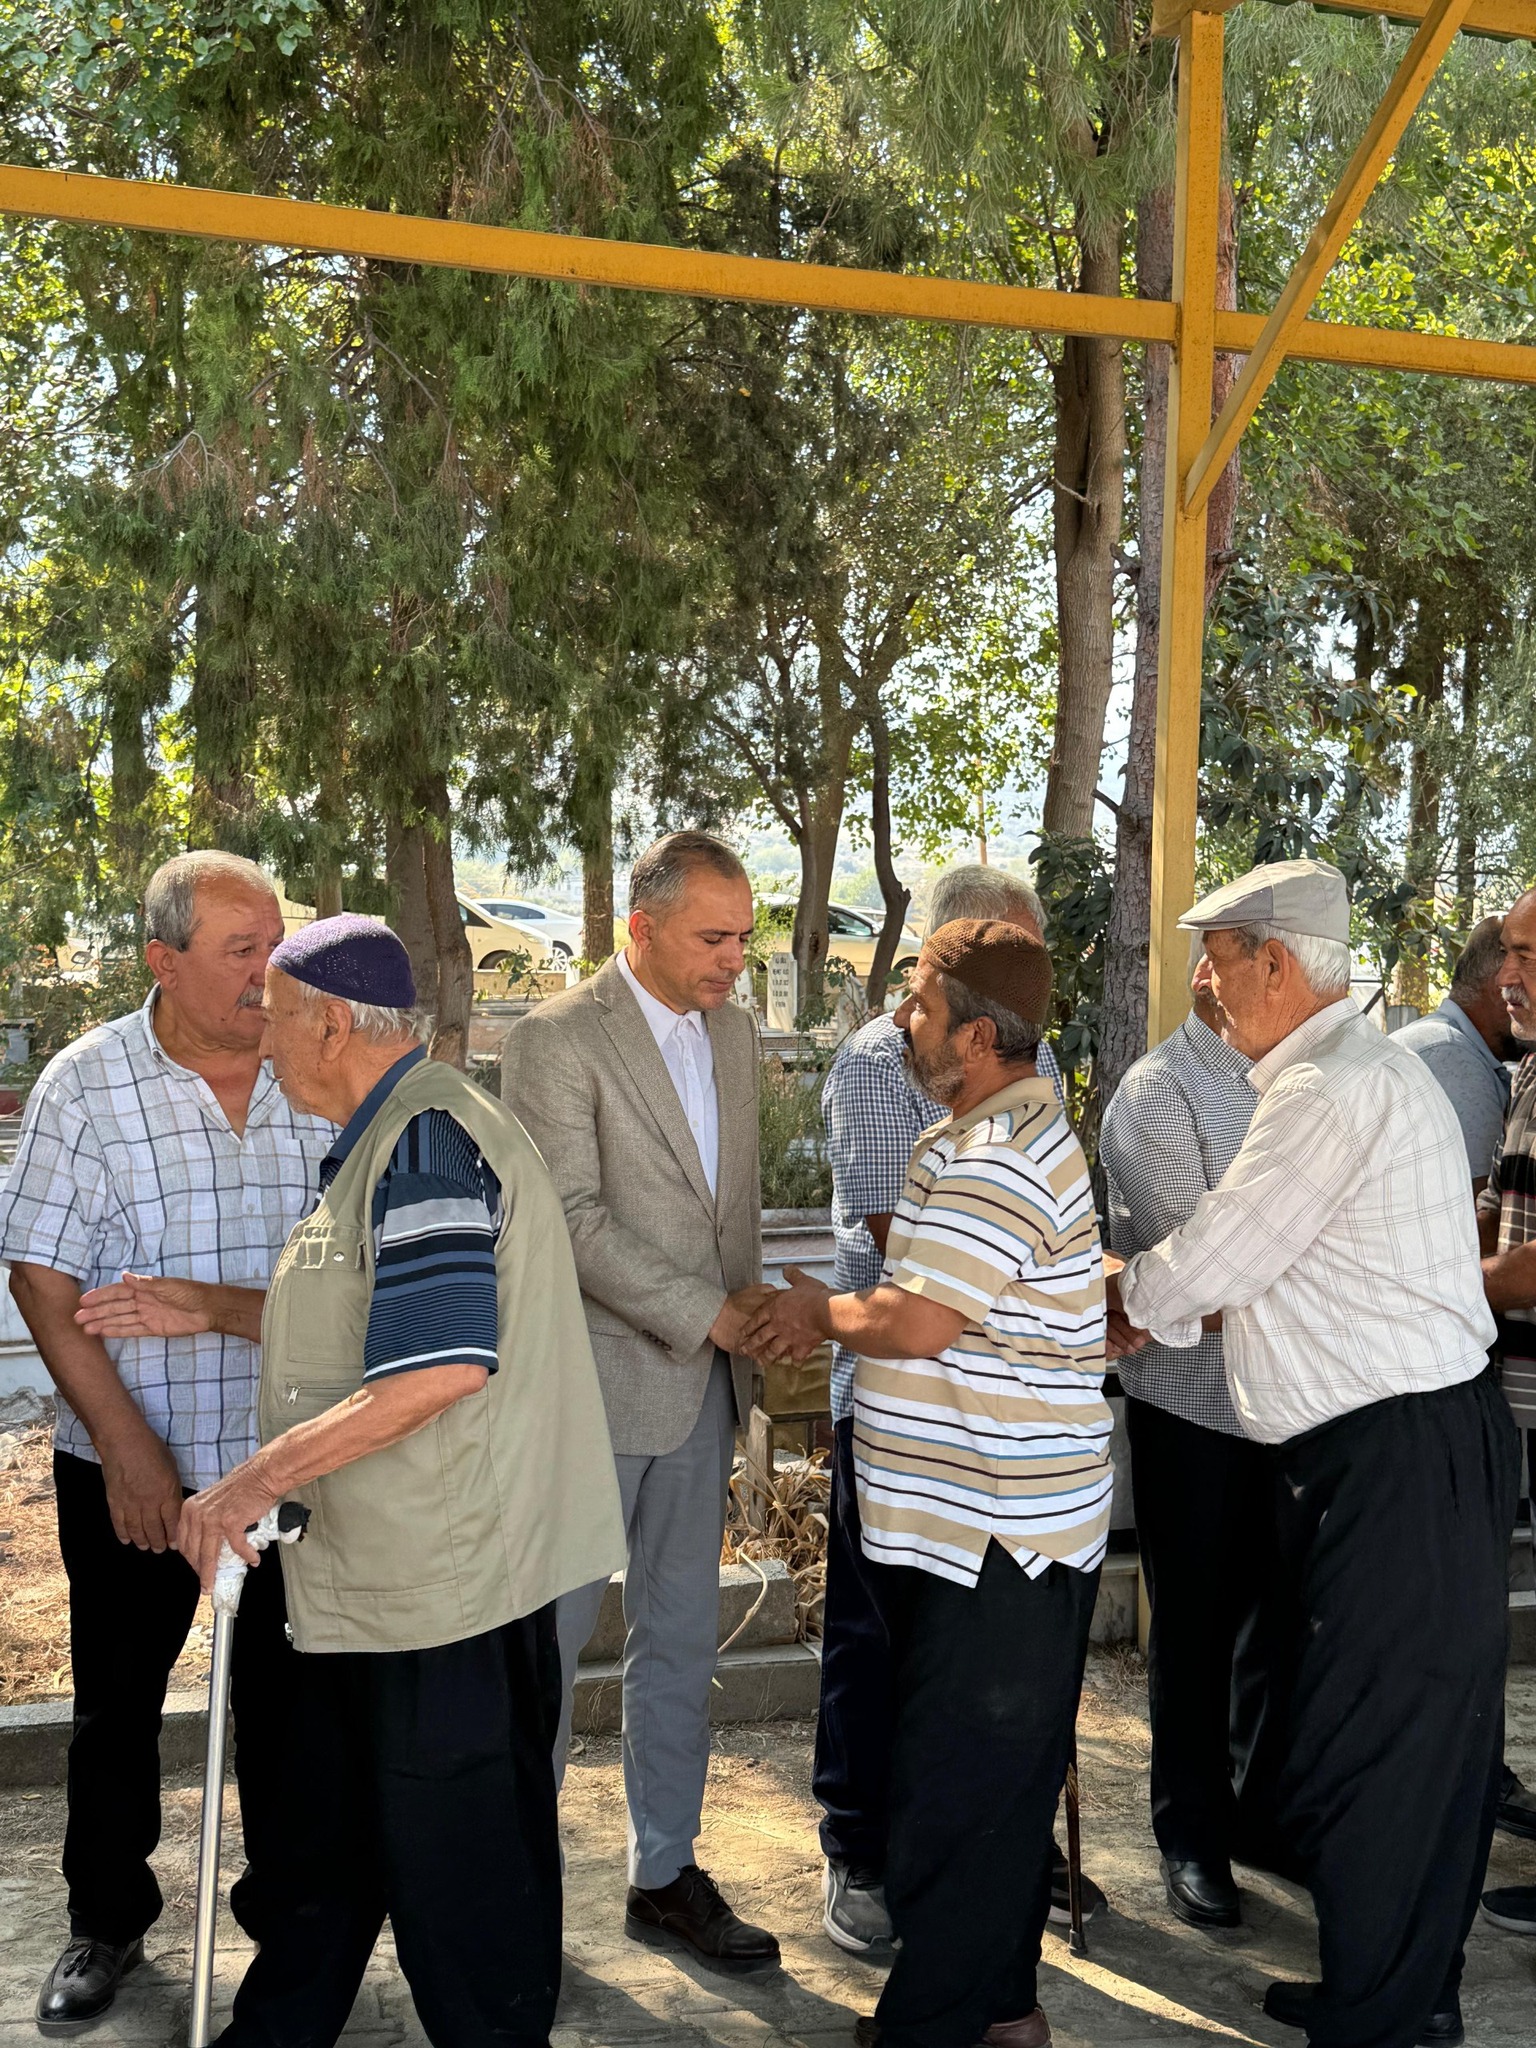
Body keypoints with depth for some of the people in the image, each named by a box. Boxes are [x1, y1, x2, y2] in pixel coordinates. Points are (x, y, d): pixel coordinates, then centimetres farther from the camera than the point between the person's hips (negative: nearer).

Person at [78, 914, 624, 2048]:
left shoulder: (430, 1137, -21)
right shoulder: (388, 1136, 14)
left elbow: (443, 1361, -30)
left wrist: (258, 1479, -24)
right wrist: (210, 1308, 17)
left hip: (445, 1573, -11)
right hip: (372, 1563, 11)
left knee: (457, 1864, 6)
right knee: (320, 1836, 23)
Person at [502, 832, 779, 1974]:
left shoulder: (735, 1033, 10)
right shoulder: (558, 1041, -13)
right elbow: (573, 1219, -18)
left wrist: (746, 1312, 9)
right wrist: (708, 1314, -18)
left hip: (700, 1385, 7)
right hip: (596, 1383, -7)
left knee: (682, 1640, 14)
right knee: (551, 1637, 5)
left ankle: (666, 1878, 27)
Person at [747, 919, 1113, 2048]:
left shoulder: (998, 1159, -21)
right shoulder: (1000, 1132, 14)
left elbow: (916, 1323, -25)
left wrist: (821, 1309, -7)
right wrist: (831, 1313, 8)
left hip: (999, 1531, -11)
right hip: (996, 1521, 11)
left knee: (956, 1795, -1)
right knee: (998, 1786, 21)